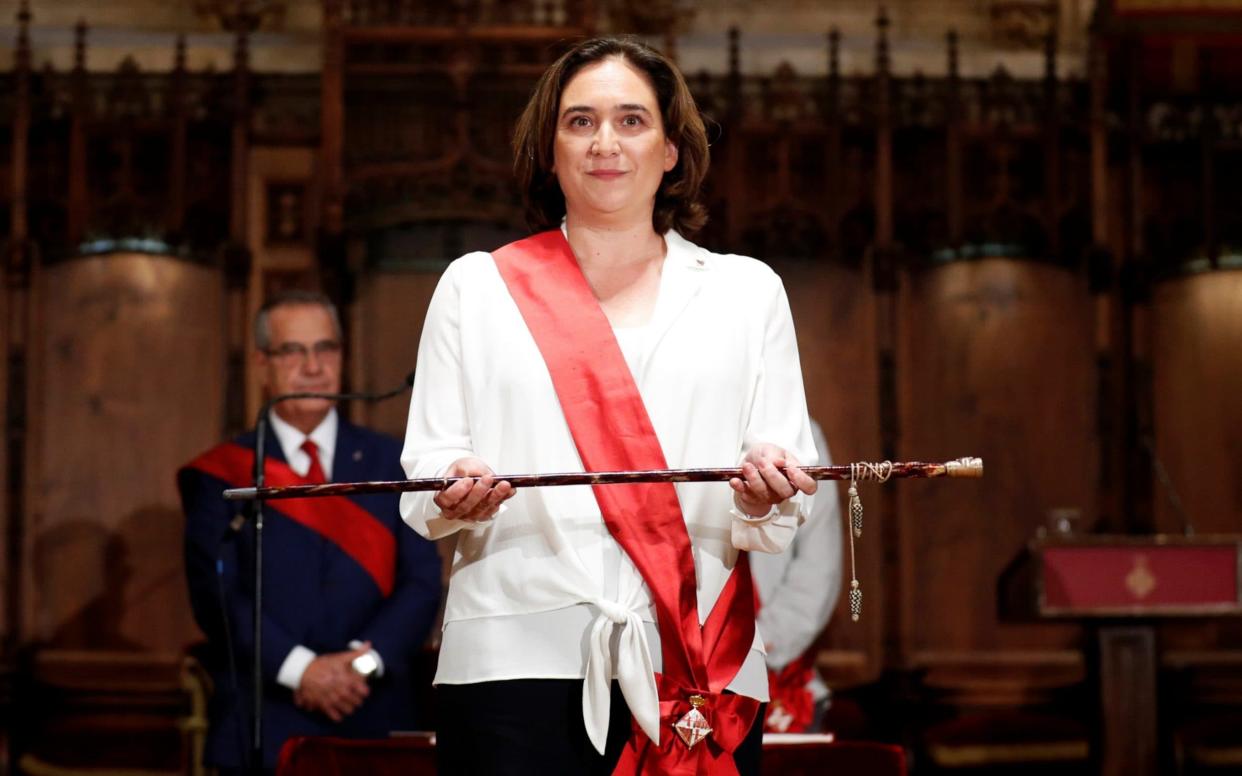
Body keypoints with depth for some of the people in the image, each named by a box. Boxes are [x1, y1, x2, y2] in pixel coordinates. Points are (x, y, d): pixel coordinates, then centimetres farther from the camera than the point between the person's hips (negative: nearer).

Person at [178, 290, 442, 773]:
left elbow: (422, 581, 4)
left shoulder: (392, 463, 10)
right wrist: (299, 668, -14)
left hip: (372, 720, 1)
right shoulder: (220, 475, 6)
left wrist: (365, 660, -11)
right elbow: (216, 593, -4)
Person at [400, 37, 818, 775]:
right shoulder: (475, 286, 13)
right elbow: (424, 477, 8)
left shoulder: (747, 290, 14)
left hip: (704, 669, 1)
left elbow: (785, 516, 9)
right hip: (517, 662, -1)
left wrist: (765, 498, -13)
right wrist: (456, 498, -14)